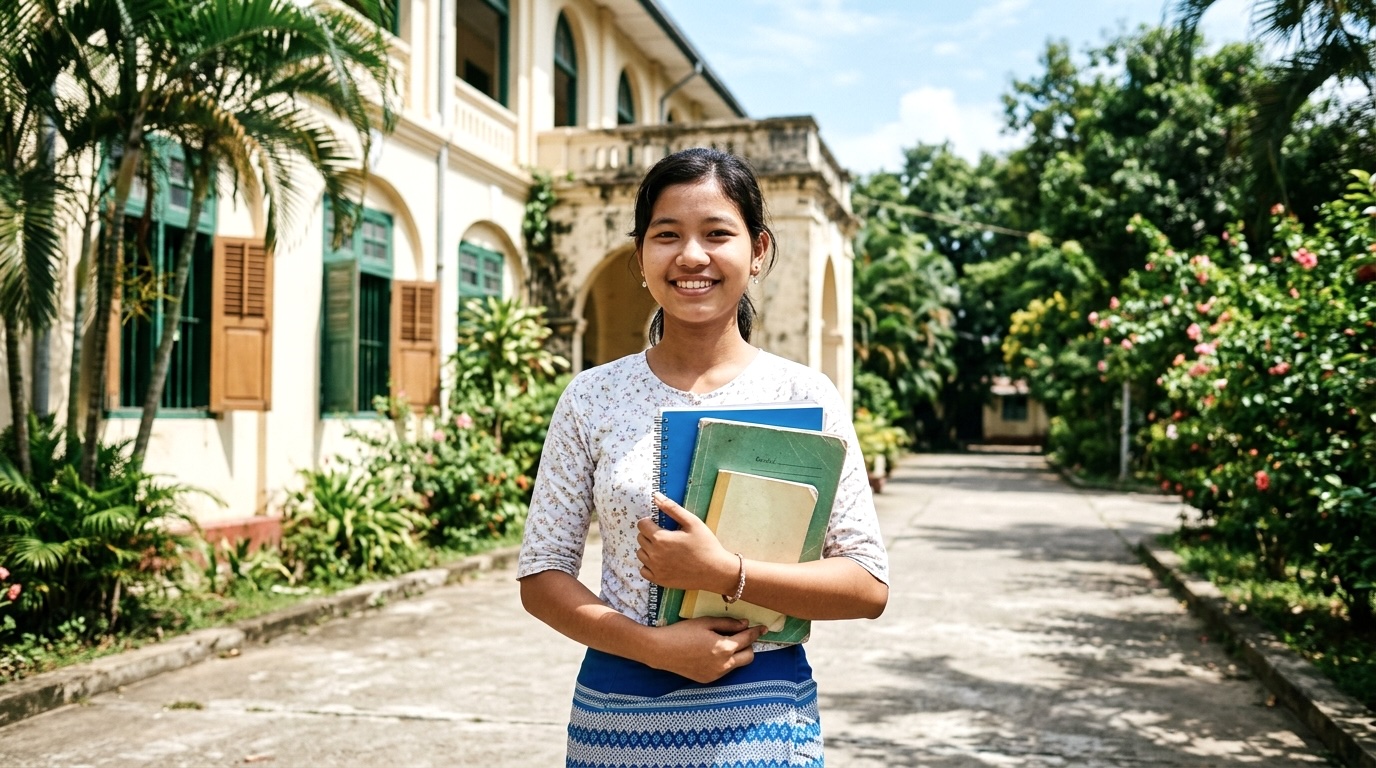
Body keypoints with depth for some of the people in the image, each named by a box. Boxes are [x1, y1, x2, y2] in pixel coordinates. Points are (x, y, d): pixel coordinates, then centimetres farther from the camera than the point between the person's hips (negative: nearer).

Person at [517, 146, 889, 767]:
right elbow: (541, 575, -1)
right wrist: (656, 646, -16)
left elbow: (869, 586, -7)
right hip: (618, 716, 1)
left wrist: (723, 572, -20)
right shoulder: (592, 398, -2)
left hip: (762, 717, 0)